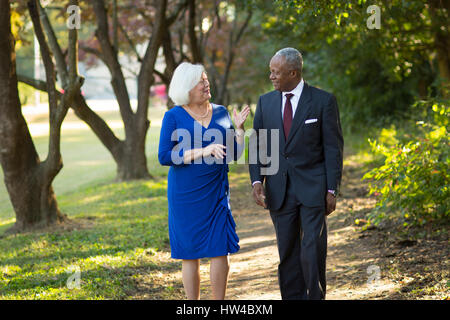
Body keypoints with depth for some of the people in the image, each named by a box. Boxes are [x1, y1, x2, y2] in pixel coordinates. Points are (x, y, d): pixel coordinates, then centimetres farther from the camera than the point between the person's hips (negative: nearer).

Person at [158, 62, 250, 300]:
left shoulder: (221, 113, 9)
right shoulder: (174, 117, -4)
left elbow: (234, 154, 11)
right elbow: (164, 156, -13)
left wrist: (239, 127, -3)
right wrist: (202, 152, -19)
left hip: (216, 192, 3)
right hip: (185, 195, -3)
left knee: (221, 251, -1)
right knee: (190, 254, 3)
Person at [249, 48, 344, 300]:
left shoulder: (323, 101, -2)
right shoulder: (265, 102, 9)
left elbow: (333, 147, -3)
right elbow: (257, 145, 9)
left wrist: (332, 190, -7)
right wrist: (257, 180, -5)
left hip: (312, 188, -4)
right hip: (279, 191, 4)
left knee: (313, 251, -9)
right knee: (288, 253, 7)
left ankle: (316, 296, 3)